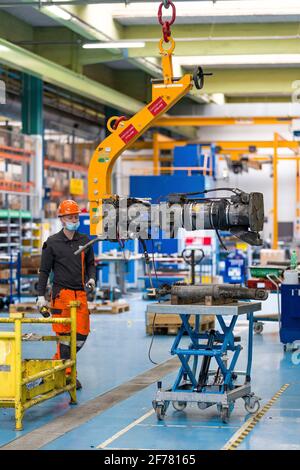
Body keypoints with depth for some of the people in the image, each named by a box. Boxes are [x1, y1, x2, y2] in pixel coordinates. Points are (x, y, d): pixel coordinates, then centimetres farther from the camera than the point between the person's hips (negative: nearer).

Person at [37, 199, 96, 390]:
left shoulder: (85, 241, 13)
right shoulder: (52, 243, 1)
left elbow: (91, 263, 21)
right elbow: (44, 270, 3)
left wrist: (91, 278, 0)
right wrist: (41, 296, -3)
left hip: (81, 293, 4)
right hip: (62, 293, -4)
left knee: (82, 334, 1)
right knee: (65, 334, -5)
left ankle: (58, 363, 21)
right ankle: (67, 375, 2)